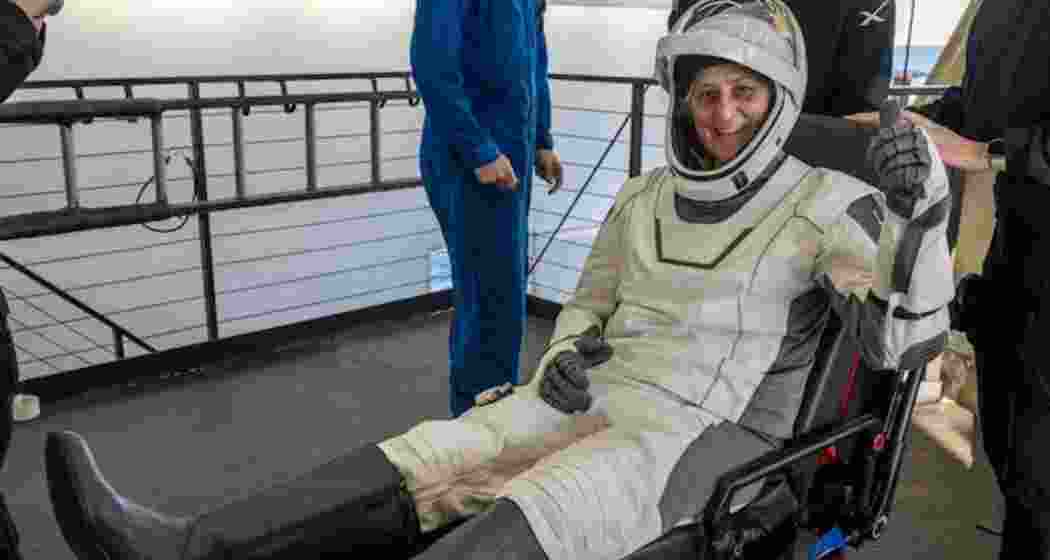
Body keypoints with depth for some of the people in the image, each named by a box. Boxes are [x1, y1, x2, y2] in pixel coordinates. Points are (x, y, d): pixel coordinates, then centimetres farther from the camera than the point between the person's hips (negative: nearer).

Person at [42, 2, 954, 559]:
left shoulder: (823, 208, -5)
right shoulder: (643, 202, 9)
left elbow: (902, 339, -14)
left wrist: (920, 215, -31)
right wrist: (564, 362, -6)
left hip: (703, 441, -5)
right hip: (596, 406, 6)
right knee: (419, 464, -15)